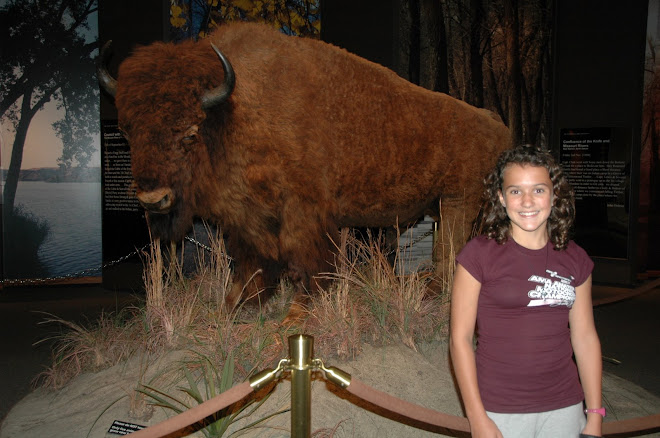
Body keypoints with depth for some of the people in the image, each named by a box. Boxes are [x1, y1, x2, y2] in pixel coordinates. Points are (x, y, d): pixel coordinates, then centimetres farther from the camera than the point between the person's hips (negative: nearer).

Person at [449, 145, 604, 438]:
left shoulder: (575, 260, 3)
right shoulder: (479, 254, -10)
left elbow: (585, 337, 7)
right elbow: (460, 338, -10)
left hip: (565, 407, 4)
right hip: (499, 411, -3)